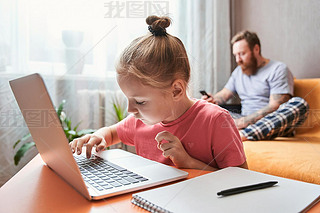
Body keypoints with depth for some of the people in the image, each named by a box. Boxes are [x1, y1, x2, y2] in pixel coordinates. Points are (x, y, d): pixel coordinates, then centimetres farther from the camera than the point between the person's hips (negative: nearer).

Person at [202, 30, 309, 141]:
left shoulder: (278, 69, 0)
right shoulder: (238, 71, 20)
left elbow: (275, 107, -11)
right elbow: (224, 94, 17)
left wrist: (246, 121, -22)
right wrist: (214, 100, -8)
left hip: (273, 124, -3)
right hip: (246, 121, 4)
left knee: (299, 104, -32)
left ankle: (244, 134, -46)